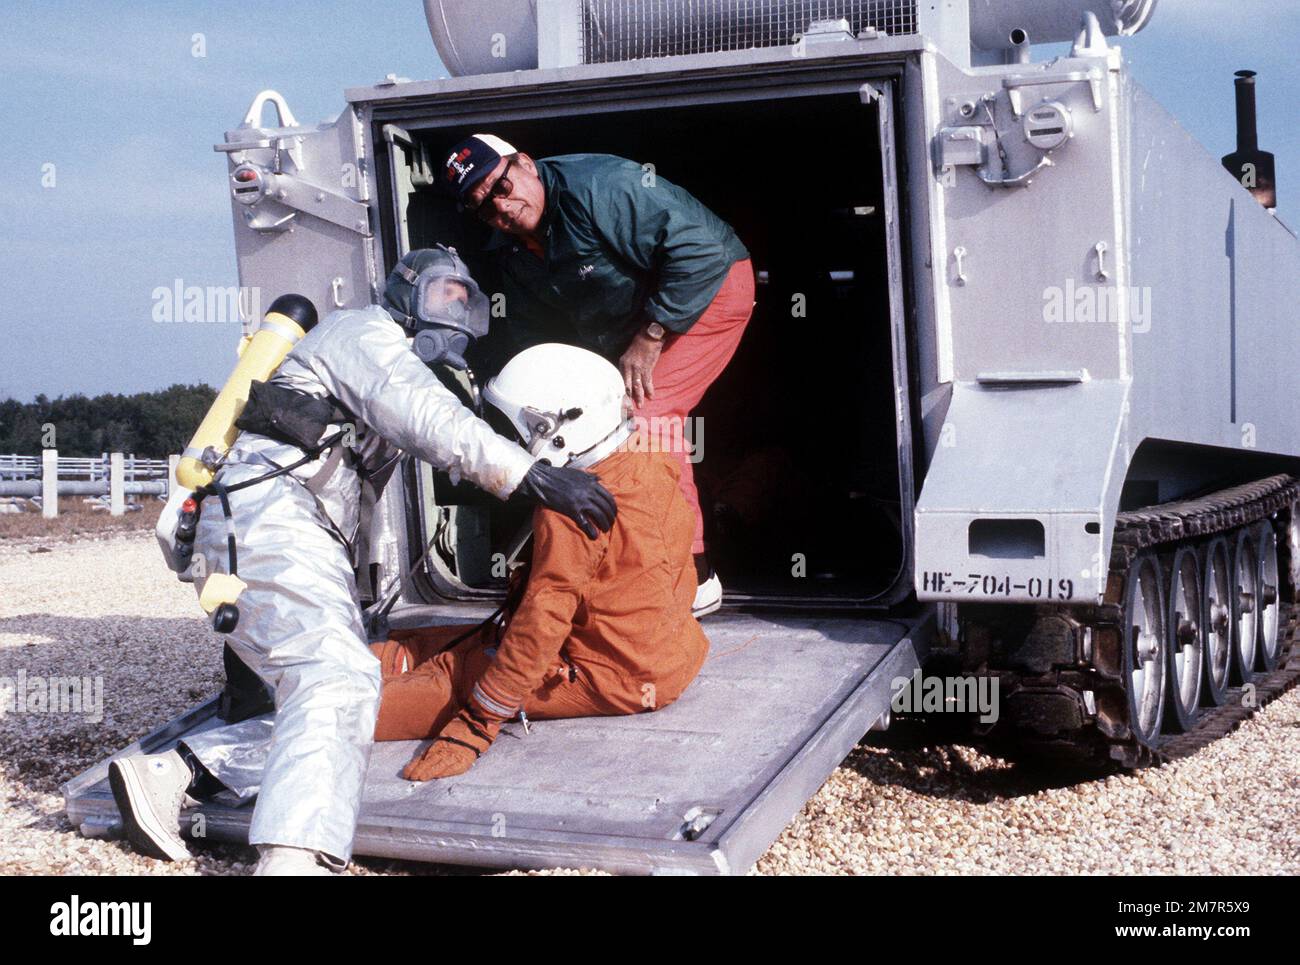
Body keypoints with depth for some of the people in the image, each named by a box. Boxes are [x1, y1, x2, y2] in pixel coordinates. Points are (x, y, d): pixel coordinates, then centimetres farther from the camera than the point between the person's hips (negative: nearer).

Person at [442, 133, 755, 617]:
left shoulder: (596, 185, -29)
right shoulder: (512, 253, -2)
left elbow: (699, 248, -33)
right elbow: (539, 340, 8)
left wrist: (648, 339, -28)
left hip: (710, 287, -9)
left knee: (645, 414, -23)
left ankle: (694, 578, -18)